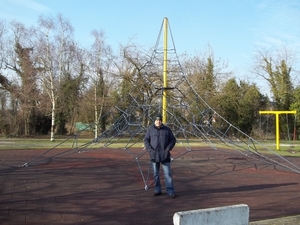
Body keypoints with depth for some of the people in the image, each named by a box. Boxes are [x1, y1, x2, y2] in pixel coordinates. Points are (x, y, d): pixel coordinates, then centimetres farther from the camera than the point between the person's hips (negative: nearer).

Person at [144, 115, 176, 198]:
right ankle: (157, 190, 18)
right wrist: (150, 150, -9)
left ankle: (170, 191, 0)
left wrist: (168, 148, -8)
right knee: (156, 174, 8)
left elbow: (173, 140, 5)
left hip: (165, 155, -1)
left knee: (168, 173, -4)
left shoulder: (167, 129, 3)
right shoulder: (150, 129, 2)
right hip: (154, 154, 1)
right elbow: (146, 140, 3)